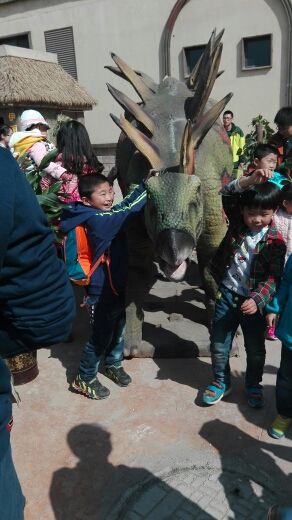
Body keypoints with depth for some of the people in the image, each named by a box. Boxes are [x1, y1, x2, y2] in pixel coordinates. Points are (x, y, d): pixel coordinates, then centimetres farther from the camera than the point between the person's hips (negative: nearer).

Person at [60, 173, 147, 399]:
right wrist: (148, 183, -27)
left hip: (117, 285, 9)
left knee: (118, 330, 24)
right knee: (101, 336, 7)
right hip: (102, 290, -9)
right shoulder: (96, 219, -26)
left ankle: (113, 364, 47)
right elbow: (129, 209, -32)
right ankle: (84, 379, 27)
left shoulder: (107, 214, 1)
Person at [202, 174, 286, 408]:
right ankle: (221, 382, 35)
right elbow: (224, 194, -5)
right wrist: (248, 181, -21)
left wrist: (257, 300, -27)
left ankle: (253, 385, 41)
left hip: (254, 301, -1)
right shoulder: (236, 224, -5)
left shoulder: (275, 241, -12)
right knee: (219, 345, 11)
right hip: (227, 294, 2)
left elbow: (273, 278, -13)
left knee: (256, 349, 16)